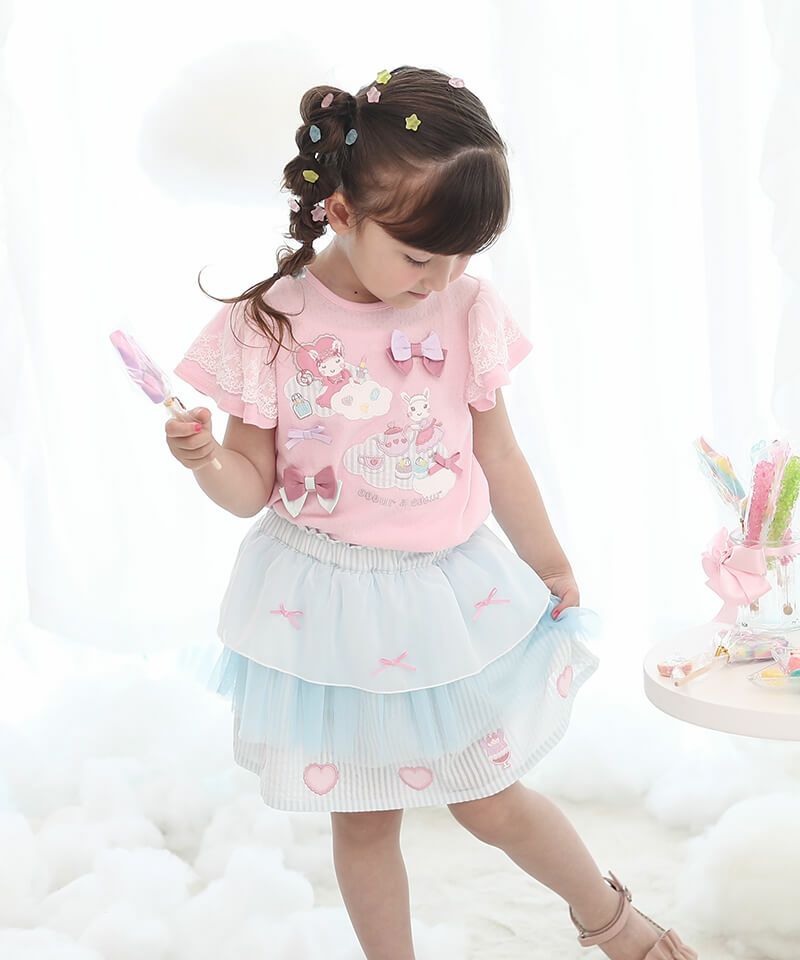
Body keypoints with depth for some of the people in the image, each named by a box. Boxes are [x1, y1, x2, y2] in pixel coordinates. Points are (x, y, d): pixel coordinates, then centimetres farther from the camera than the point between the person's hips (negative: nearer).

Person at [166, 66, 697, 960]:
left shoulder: (467, 309, -8)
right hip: (328, 604, -1)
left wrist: (552, 568, 13)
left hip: (451, 593, 1)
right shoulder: (267, 326, -14)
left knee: (490, 800, 15)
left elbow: (498, 456, 4)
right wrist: (205, 459, -29)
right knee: (363, 818, 13)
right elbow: (253, 487, -7)